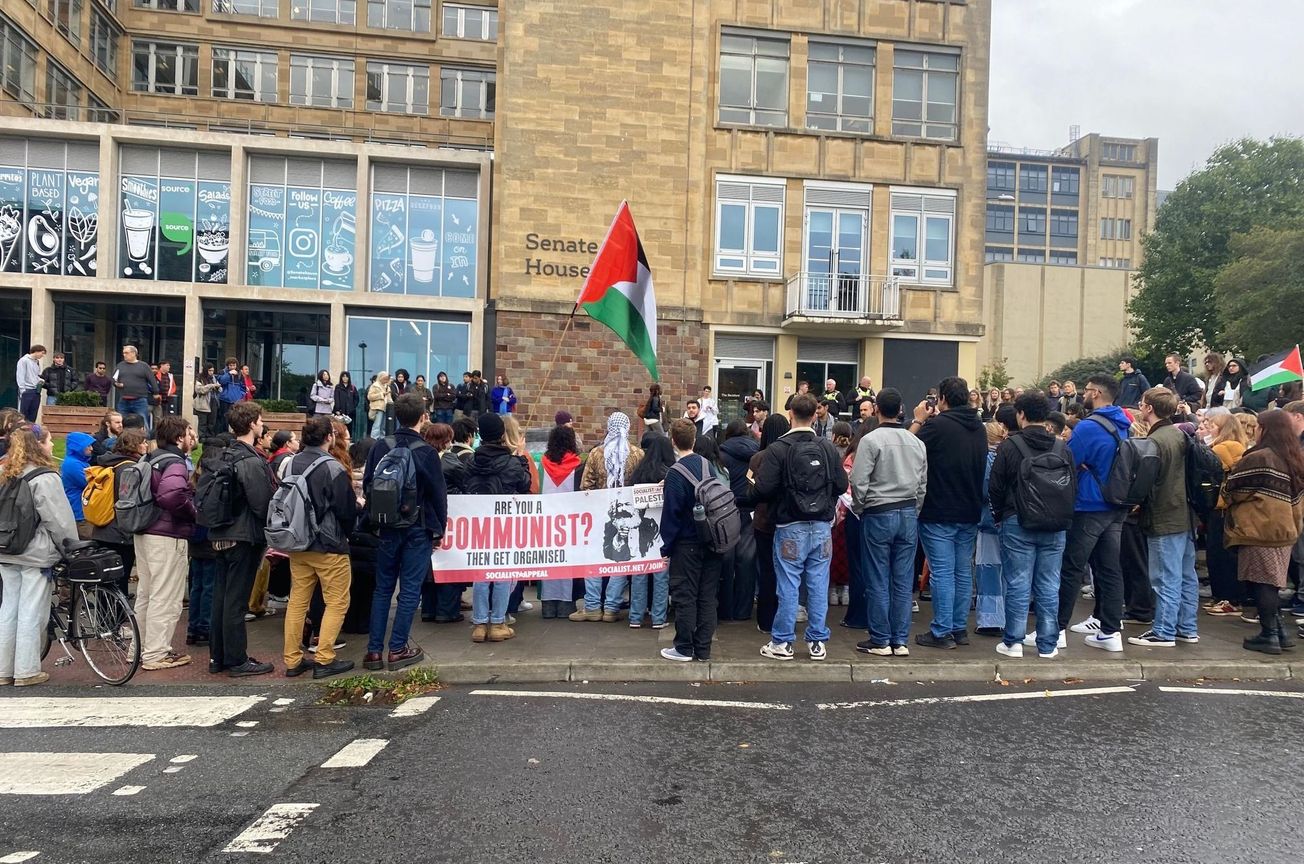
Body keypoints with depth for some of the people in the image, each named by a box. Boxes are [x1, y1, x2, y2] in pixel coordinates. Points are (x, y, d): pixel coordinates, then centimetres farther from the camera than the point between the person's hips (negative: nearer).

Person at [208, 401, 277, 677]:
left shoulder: (226, 457, 10)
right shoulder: (252, 461, -17)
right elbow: (263, 503, -19)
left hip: (221, 535, 9)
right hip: (245, 537, -9)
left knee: (222, 595, 14)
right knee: (237, 600, -3)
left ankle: (218, 657, 23)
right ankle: (237, 661, 5)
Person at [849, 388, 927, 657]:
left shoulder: (871, 440, -11)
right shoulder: (917, 443, 5)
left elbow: (859, 482, -14)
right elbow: (923, 484, 7)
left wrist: (858, 510, 2)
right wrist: (913, 513, 16)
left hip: (878, 514, -5)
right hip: (908, 514, 5)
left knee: (878, 582, 3)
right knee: (903, 582, 9)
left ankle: (880, 640, 9)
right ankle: (900, 641, 15)